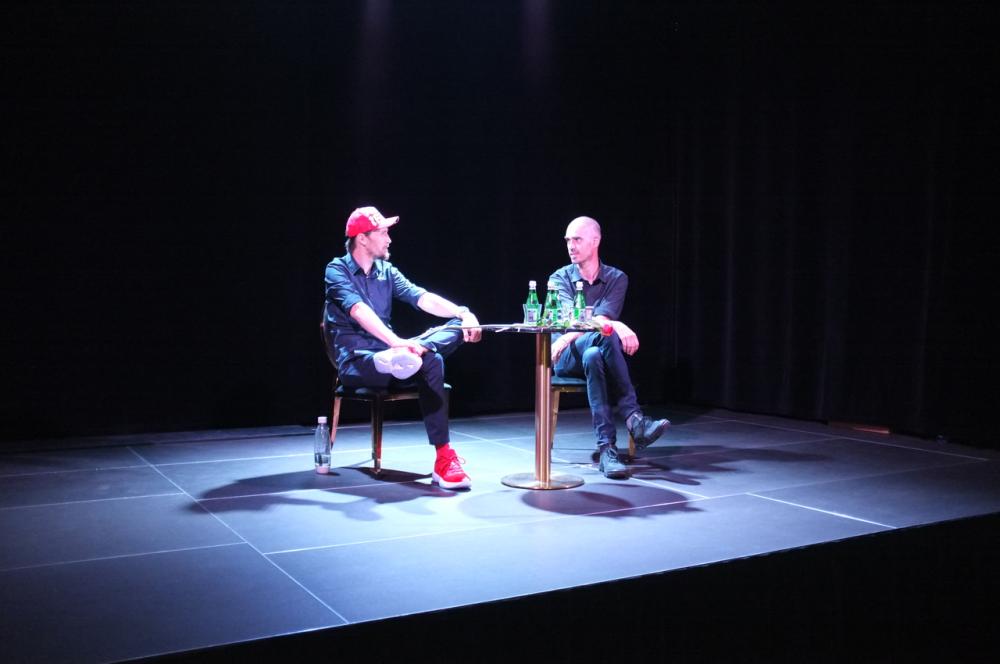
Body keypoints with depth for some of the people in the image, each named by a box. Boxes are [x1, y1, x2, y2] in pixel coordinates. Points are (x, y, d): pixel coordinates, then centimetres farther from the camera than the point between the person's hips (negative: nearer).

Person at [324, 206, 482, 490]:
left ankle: (404, 356, -38)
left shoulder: (387, 271, 13)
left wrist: (462, 313, -19)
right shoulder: (338, 271, -6)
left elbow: (423, 299, 0)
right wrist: (396, 342, -40)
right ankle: (443, 459, -32)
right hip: (355, 363, -7)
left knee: (457, 328, -11)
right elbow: (359, 311, -24)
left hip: (385, 352, 7)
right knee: (430, 361, -32)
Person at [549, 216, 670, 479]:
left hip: (595, 351, 1)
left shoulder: (616, 278, 3)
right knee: (605, 335, -35)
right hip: (567, 358, -1)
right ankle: (633, 418, -39)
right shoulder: (560, 278, 1)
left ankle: (606, 448, -45)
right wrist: (617, 327, -34)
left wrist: (568, 338, -29)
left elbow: (601, 318, -14)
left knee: (593, 356, -39)